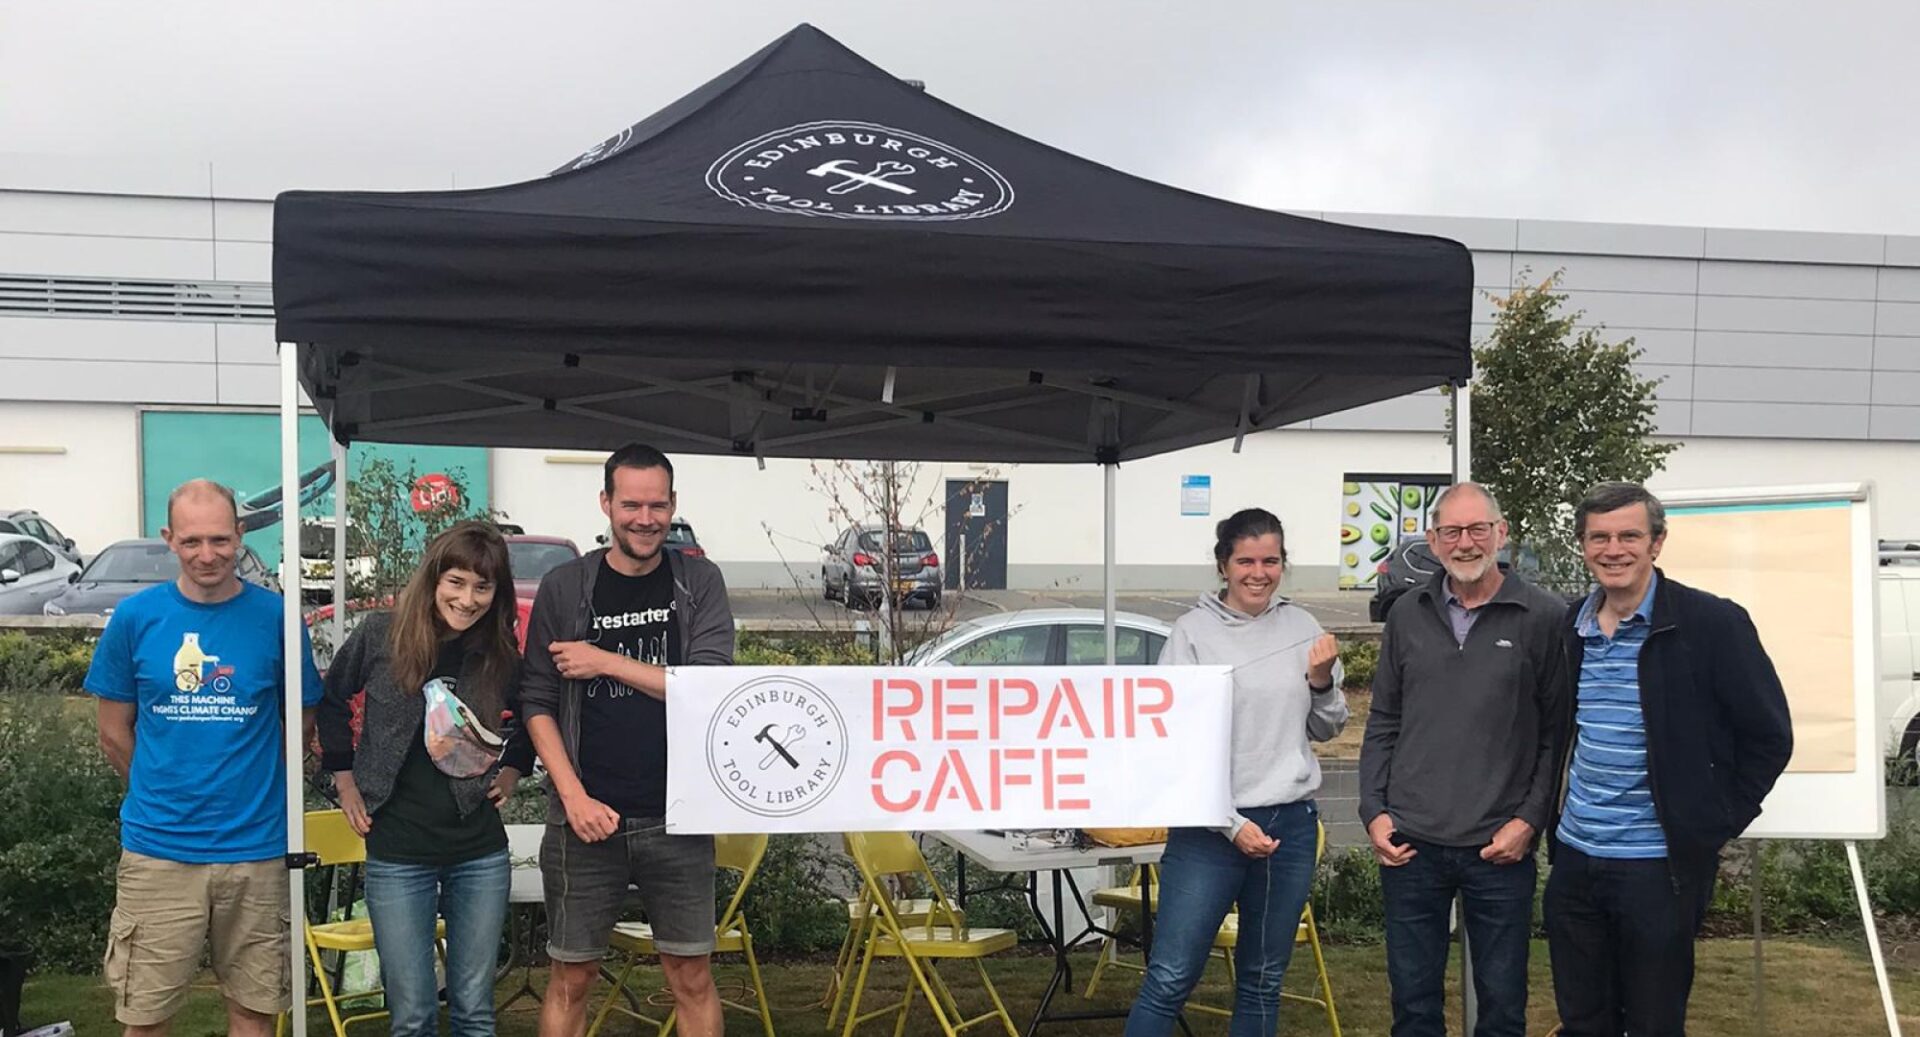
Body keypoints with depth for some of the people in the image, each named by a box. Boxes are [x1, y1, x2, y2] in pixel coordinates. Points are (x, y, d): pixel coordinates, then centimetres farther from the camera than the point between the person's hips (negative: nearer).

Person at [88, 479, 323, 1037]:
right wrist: (164, 794, 9)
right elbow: (114, 733, 8)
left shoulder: (276, 616, -3)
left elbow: (300, 720, 7)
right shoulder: (136, 616, -1)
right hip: (158, 849, 0)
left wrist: (247, 784, 5)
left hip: (255, 848, 0)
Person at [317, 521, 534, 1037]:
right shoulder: (380, 635, -7)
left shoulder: (501, 656, -2)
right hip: (397, 854, -1)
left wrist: (512, 770, 6)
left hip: (481, 854, 2)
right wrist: (344, 777, 8)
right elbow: (331, 700, 10)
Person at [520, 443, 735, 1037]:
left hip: (678, 817, 0)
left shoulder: (699, 582, 2)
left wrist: (607, 662, -12)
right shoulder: (564, 588, 1)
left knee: (691, 977, 7)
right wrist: (574, 796, -9)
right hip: (587, 816, 0)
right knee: (572, 977, 9)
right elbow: (537, 703, 1)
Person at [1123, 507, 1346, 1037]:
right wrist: (1232, 825, -13)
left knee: (1262, 983, 14)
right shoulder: (1194, 631, -6)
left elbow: (1325, 730, 16)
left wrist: (1323, 682, -4)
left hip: (1292, 824, 5)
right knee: (1170, 978, -6)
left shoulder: (1302, 627, 7)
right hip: (1212, 827, -4)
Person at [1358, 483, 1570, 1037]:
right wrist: (1374, 811, 3)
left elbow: (1559, 734, -3)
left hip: (1501, 849, -2)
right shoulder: (1407, 615, 7)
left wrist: (1530, 820, -8)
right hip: (1410, 845, 3)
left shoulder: (1544, 617, -4)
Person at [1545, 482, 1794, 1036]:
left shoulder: (1713, 624, -10)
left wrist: (1712, 826, -6)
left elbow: (1768, 736, -6)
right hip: (1573, 860, 5)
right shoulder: (1571, 628, 6)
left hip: (1657, 866, -5)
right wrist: (1555, 807, 11)